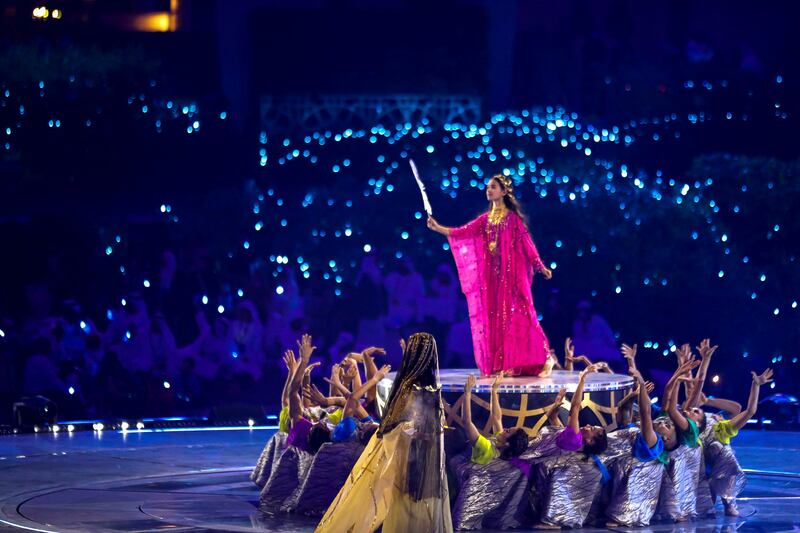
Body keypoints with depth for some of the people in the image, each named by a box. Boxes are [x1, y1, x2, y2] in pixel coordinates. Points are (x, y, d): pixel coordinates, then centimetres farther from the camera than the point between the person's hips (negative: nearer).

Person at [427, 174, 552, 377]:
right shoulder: (486, 219, 14)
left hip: (510, 274, -5)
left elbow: (526, 242, -3)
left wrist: (540, 266, -8)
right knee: (493, 317, 1)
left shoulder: (513, 217, 1)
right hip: (491, 275, 5)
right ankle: (497, 365, 3)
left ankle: (516, 363, -6)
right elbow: (462, 232, 6)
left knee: (512, 315, -8)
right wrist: (437, 228, -4)